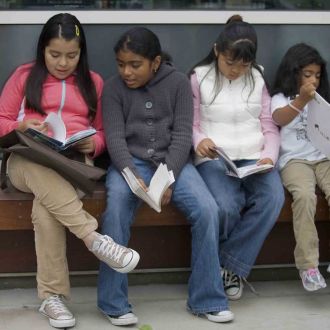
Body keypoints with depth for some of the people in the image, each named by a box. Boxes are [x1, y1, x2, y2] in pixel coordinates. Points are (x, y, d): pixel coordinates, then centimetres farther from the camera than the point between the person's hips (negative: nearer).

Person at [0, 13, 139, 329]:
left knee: (45, 208, -36)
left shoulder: (93, 82, 16)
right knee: (38, 168, -42)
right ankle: (95, 238, -46)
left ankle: (52, 296, -33)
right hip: (26, 162, -1)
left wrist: (93, 143, -7)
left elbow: (103, 132, 17)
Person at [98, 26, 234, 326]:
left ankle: (206, 299, -10)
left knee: (207, 210, -24)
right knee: (116, 212, -31)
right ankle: (114, 303, -19)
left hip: (172, 161, 1)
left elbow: (182, 135, -3)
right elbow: (115, 138, -6)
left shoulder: (178, 83, 3)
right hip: (129, 162, -1)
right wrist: (132, 176, -24)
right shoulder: (113, 88, 2)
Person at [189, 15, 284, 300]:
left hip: (253, 157, 3)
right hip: (214, 159, -3)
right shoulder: (200, 77, 5)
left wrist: (269, 156, -9)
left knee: (273, 199, -30)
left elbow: (270, 127, 11)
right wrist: (199, 141, -19)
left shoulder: (258, 78, 13)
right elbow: (191, 125, 5)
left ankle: (230, 266, -16)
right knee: (226, 207, -35)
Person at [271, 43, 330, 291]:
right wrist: (301, 100, -31)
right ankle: (308, 265, -31)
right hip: (295, 160, -4)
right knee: (305, 196, -33)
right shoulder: (281, 99, 8)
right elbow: (279, 118, -15)